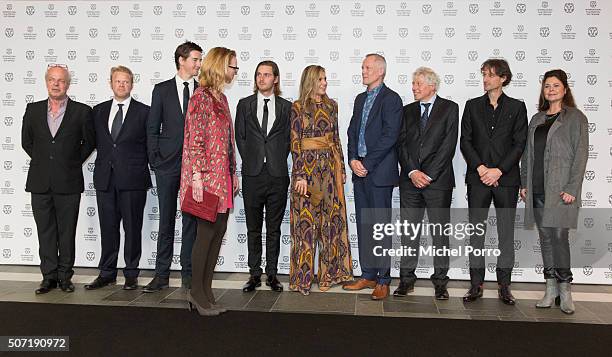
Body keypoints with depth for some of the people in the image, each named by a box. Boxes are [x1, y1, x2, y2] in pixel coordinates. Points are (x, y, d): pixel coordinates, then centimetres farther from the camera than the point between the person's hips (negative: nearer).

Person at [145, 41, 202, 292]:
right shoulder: (162, 90, 7)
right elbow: (152, 128, 6)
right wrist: (155, 159, -2)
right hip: (168, 164, 0)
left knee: (192, 219, 3)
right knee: (166, 220, 5)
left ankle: (188, 273, 12)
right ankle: (161, 274, 13)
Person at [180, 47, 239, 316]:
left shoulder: (221, 98, 17)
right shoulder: (201, 97, -8)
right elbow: (195, 141, -14)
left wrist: (234, 173, 17)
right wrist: (197, 175, -19)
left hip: (222, 176, 9)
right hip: (207, 177, -9)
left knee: (219, 231, 8)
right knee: (207, 232, -4)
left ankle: (205, 291, 17)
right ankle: (197, 293, 9)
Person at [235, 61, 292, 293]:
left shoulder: (286, 107, 8)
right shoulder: (245, 104, 9)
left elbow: (288, 138, 6)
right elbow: (240, 137, 7)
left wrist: (278, 161, -2)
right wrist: (251, 162, 0)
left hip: (278, 175, 0)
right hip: (252, 175, 1)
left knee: (274, 229, 7)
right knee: (253, 229, 7)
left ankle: (272, 274, 16)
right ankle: (254, 274, 16)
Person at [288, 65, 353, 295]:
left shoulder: (331, 105, 11)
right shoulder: (298, 107, -3)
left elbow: (336, 138, 14)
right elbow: (295, 143, -7)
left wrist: (341, 168, 10)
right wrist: (300, 175, -14)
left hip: (330, 165, 5)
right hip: (307, 165, -5)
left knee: (331, 219, 6)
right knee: (306, 221, 0)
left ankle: (328, 273, 18)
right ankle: (303, 276, 11)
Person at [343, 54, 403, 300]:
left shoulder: (391, 99, -6)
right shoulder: (360, 99, 18)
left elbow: (389, 136, -14)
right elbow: (352, 132, 16)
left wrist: (366, 164, -15)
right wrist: (353, 160, 0)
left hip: (379, 172, -7)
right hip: (360, 170, 7)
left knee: (381, 225, -3)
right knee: (363, 225, 10)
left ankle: (383, 280, 5)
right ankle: (368, 275, 20)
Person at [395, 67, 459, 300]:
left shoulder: (449, 108, 3)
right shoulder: (408, 110, 14)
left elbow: (449, 144, -6)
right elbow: (401, 143, 6)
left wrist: (428, 175, -12)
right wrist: (412, 172, -9)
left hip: (438, 180, -3)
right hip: (410, 179, 3)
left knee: (440, 231, 3)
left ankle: (440, 281, 13)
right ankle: (406, 279, 14)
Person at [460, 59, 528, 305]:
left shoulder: (516, 107, 6)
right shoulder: (473, 106, 10)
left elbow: (519, 144, 0)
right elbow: (465, 141, 4)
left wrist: (498, 170, -11)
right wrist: (481, 169, -9)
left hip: (506, 178, -1)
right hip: (478, 179, 1)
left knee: (506, 233, 4)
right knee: (476, 231, 2)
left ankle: (504, 285, 13)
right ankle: (476, 284, 10)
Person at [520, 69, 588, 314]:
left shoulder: (576, 118, 1)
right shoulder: (536, 119, 17)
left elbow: (581, 154, -6)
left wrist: (572, 189, -13)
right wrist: (524, 183, 8)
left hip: (560, 189, -5)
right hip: (537, 189, 5)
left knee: (559, 236, -7)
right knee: (545, 237, 7)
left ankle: (564, 289, 5)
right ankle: (551, 289, 15)